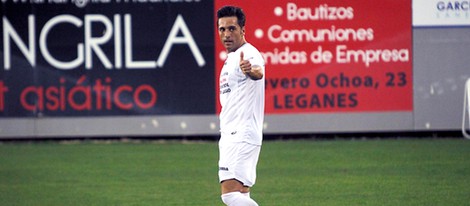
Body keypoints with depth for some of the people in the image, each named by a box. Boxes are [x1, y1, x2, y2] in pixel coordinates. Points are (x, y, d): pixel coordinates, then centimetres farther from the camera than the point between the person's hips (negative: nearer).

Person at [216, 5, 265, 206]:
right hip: (230, 135, 10)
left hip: (242, 136, -10)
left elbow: (258, 72, -41)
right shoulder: (231, 57, 17)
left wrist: (251, 70, -60)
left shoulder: (248, 54, -14)